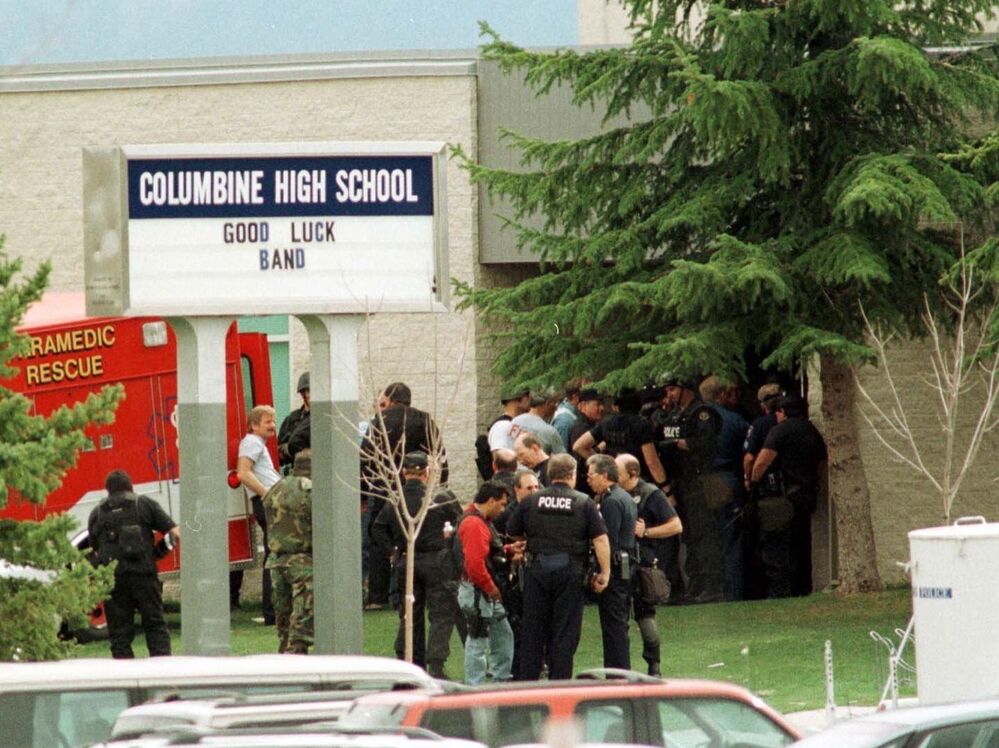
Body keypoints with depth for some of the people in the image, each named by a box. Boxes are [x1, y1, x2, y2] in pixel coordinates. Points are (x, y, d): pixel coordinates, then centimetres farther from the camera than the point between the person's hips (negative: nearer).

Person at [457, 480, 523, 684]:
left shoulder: (482, 521, 15)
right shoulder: (474, 524, -20)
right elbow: (475, 564, -27)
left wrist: (509, 551, 8)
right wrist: (491, 589, -17)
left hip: (488, 594, 11)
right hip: (476, 593, -11)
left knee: (503, 635, 18)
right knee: (478, 642, -6)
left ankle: (503, 681, 27)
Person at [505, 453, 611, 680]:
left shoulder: (531, 501, 3)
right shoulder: (584, 503, -3)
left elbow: (512, 533, 11)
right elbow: (600, 539, -9)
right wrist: (605, 572, -4)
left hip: (536, 569, 2)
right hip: (571, 572, -2)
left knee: (532, 629, 9)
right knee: (565, 632, 4)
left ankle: (526, 680, 10)